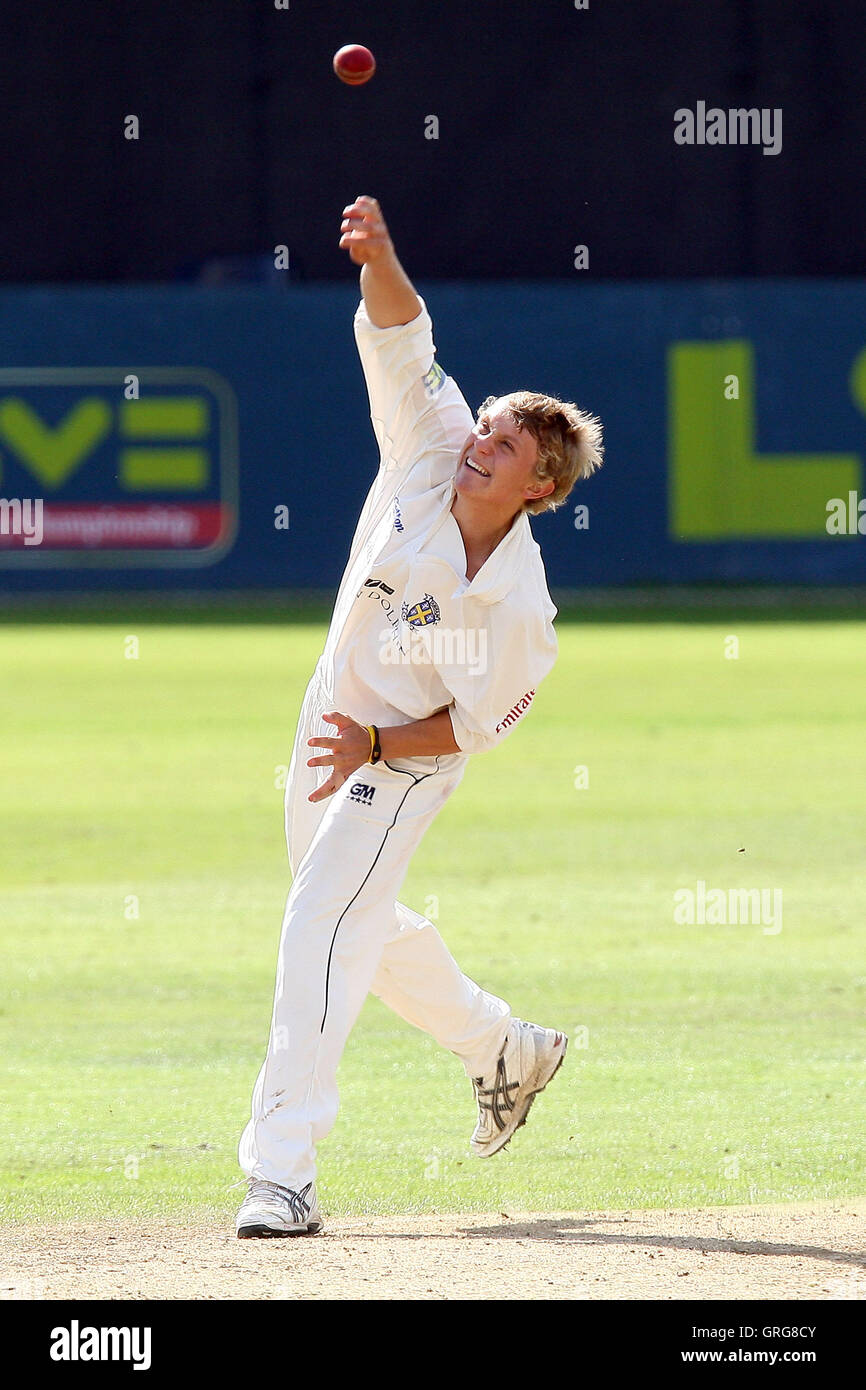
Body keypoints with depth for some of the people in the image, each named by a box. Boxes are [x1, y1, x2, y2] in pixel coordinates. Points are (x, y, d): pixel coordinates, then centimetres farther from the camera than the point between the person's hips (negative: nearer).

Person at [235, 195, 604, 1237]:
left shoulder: (519, 606, -25)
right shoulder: (428, 453, -13)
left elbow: (473, 722, -17)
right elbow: (401, 339, -18)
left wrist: (375, 745, -28)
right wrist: (379, 257, -36)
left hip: (409, 759, -8)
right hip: (335, 721, 8)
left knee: (323, 923, -21)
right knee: (361, 925, 21)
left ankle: (281, 1171, -25)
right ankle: (504, 1049, 44)